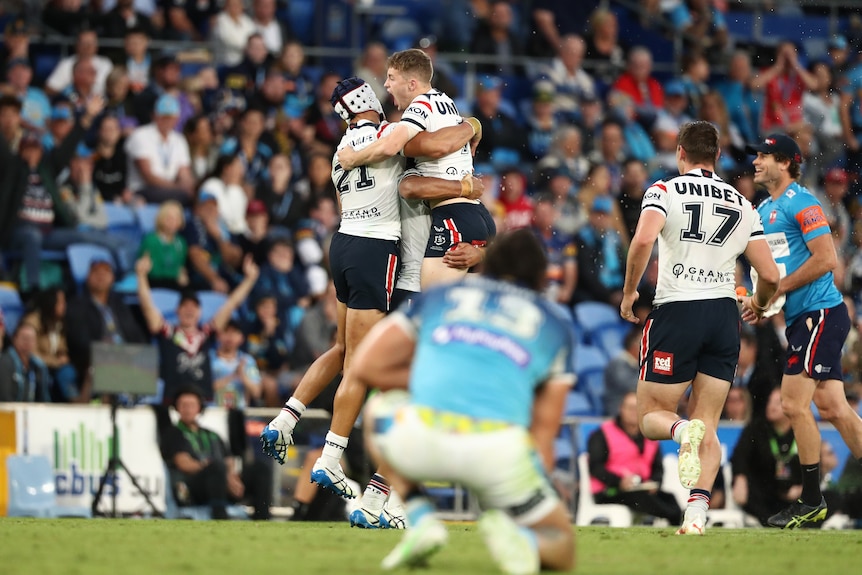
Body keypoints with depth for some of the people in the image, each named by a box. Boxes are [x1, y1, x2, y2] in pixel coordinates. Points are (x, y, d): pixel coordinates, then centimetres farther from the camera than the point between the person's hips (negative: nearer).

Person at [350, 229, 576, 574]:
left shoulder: (437, 296, 25)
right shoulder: (556, 324, 25)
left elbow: (365, 367, 22)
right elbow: (544, 429, 21)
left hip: (419, 441, 1)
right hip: (498, 452, 0)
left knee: (379, 410, 37)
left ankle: (421, 520, 14)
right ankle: (520, 540, -16)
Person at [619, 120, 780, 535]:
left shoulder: (665, 191, 0)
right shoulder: (742, 205, 12)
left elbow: (643, 240, -20)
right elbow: (770, 276, 8)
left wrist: (629, 292, -6)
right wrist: (759, 304, 30)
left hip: (677, 311, -3)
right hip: (724, 314, 3)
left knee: (651, 415, 8)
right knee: (708, 424, 8)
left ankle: (683, 431, -29)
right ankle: (697, 512, -10)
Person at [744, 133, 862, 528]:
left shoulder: (801, 203, -11)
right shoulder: (763, 210, 18)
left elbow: (826, 259, -19)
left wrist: (777, 290, -15)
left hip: (820, 313, -9)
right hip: (801, 318, 9)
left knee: (794, 403, -11)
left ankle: (811, 502, -3)